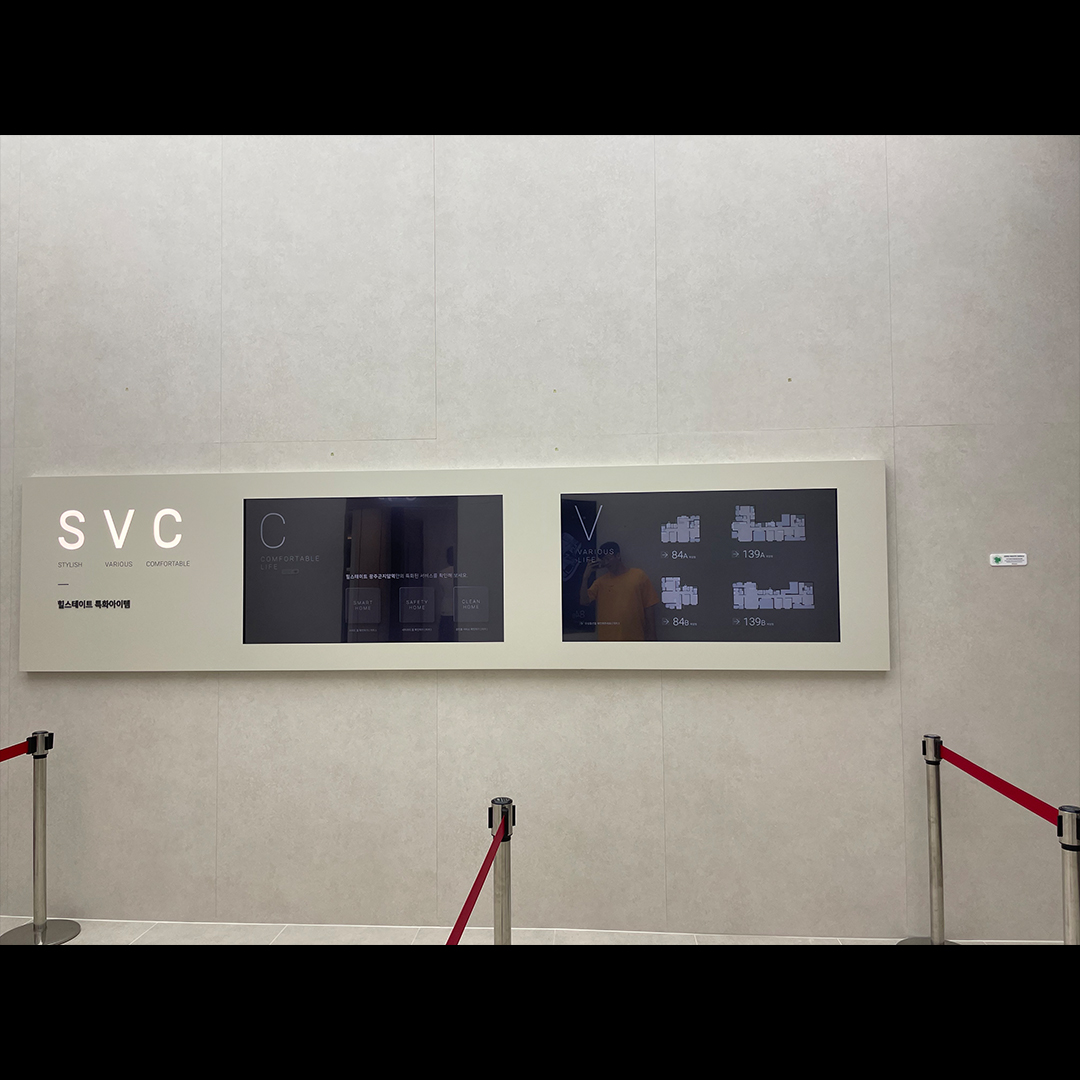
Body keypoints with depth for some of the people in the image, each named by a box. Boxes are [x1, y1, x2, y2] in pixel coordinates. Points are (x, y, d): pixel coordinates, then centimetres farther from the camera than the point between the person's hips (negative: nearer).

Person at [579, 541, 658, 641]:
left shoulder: (639, 576, 2)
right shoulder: (601, 581, 8)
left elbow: (649, 607, 2)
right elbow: (584, 601, 3)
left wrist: (651, 635, 0)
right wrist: (586, 577, -5)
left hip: (635, 637, -1)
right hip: (606, 638, 2)